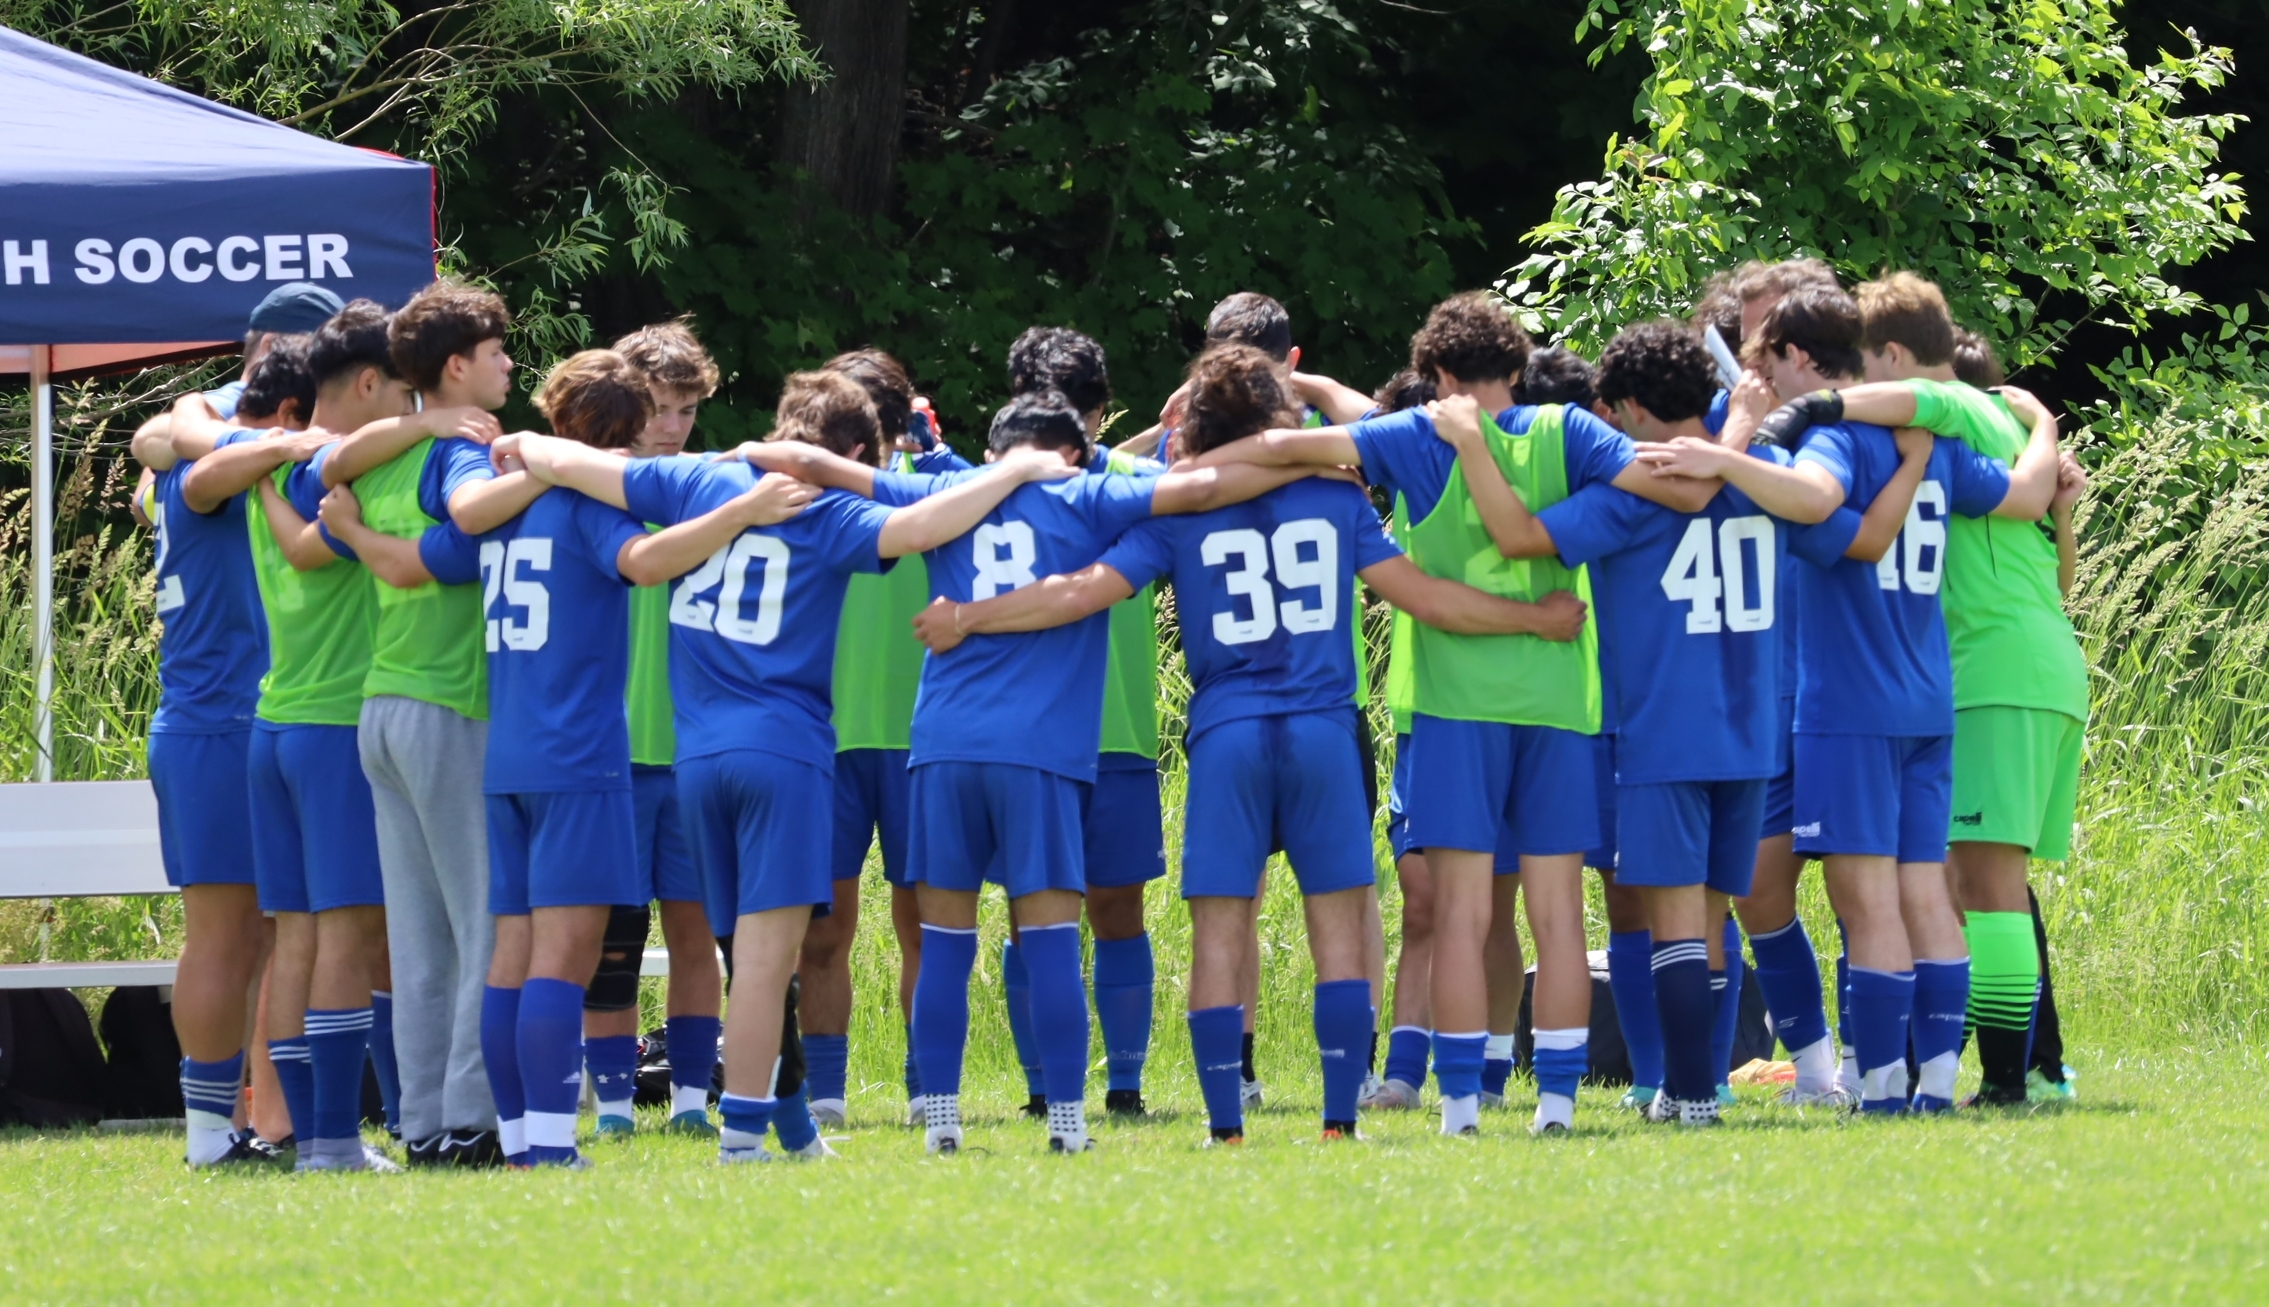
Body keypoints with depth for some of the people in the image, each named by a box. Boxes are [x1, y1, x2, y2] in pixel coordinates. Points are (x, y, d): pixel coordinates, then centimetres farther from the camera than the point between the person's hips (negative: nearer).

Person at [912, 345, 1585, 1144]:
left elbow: (1083, 591, -4)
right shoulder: (1334, 499, 6)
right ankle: (1340, 1118, 0)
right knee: (1338, 922, 6)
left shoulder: (1180, 512, 2)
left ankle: (1225, 1129, -2)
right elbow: (1427, 597, 6)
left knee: (1220, 930, 2)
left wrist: (967, 619, 7)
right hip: (1322, 733, 1)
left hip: (1226, 740, -1)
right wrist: (1535, 619, 19)